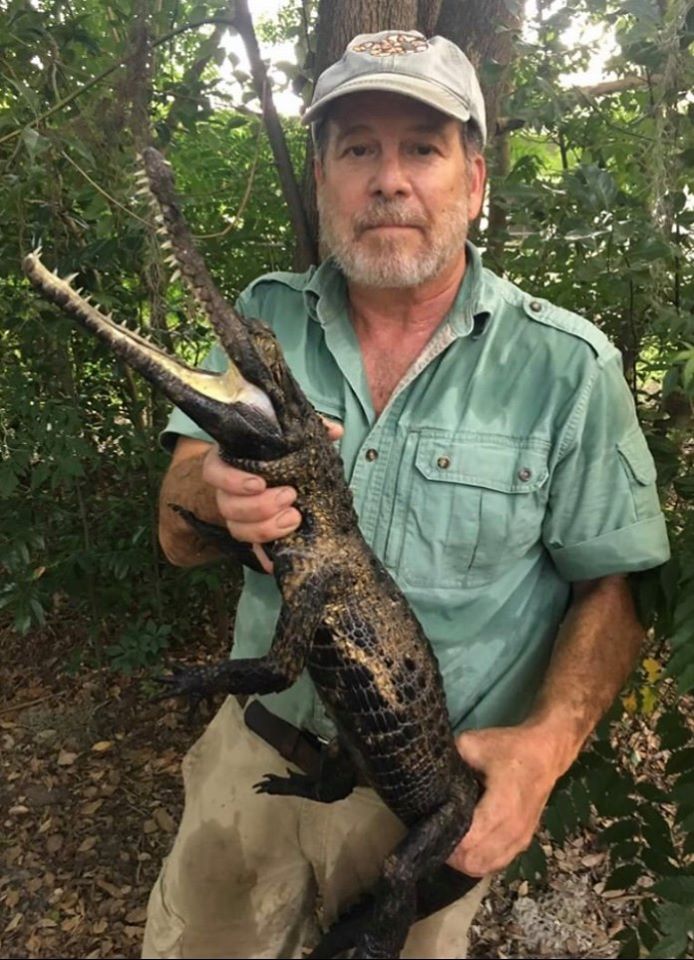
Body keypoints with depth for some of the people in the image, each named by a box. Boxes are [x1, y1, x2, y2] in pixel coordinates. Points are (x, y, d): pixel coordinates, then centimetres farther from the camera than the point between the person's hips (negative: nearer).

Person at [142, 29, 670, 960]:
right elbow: (178, 537, -6)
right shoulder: (265, 317, -5)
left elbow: (610, 584, -6)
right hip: (257, 751, 3)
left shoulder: (567, 366, -13)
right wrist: (218, 490, -29)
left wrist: (547, 744, -23)